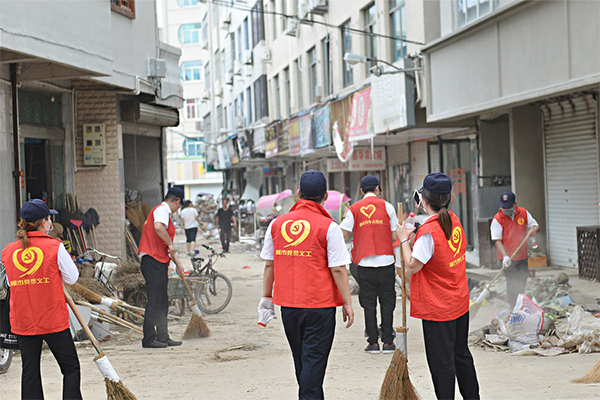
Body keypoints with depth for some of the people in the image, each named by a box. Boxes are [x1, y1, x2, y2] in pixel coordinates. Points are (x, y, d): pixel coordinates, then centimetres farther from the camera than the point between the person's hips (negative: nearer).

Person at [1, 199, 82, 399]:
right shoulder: (55, 247, -11)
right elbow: (72, 278, -3)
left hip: (22, 322, 4)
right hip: (54, 321, -4)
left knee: (30, 372, 11)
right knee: (71, 369, 7)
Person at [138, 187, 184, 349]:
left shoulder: (162, 210, 24)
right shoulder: (162, 209, -8)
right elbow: (158, 227, -31)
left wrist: (177, 261, 31)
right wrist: (171, 244, -18)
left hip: (159, 263, 10)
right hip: (153, 261, -10)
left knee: (162, 302, 13)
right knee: (154, 300, -8)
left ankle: (163, 337, 18)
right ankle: (149, 339, -5)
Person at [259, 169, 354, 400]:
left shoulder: (277, 224, 3)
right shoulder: (328, 227, -10)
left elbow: (269, 264, 9)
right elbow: (338, 269, -11)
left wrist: (266, 297, 18)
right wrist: (347, 303, -4)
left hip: (287, 303, 5)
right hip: (320, 305, -4)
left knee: (302, 361, 18)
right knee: (313, 361, 0)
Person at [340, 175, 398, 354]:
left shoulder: (354, 209, 3)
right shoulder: (387, 206, 3)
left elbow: (343, 234, -2)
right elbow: (395, 236, 3)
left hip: (365, 263, 0)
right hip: (386, 260, 0)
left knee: (369, 304, 6)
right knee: (387, 302, 6)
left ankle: (373, 342, 6)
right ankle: (388, 341, 6)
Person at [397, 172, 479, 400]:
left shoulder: (428, 231, -22)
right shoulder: (454, 221, 2)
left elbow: (413, 266, -17)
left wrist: (404, 239, -7)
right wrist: (426, 214, 16)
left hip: (437, 308, -8)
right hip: (460, 303, 8)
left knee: (441, 362, 1)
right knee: (461, 354, 20)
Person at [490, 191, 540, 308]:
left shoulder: (523, 213, 4)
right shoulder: (497, 219, -9)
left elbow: (536, 226, 13)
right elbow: (497, 240, -12)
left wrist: (534, 230, -13)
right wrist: (505, 256, -26)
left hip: (522, 256, 5)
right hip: (508, 258, -4)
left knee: (522, 283, 11)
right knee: (512, 285, -10)